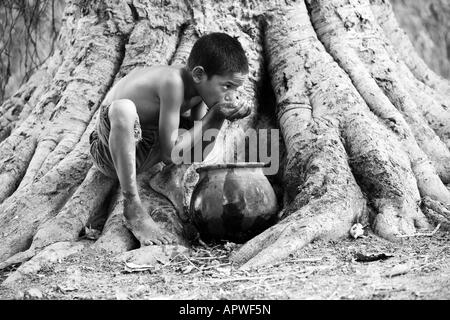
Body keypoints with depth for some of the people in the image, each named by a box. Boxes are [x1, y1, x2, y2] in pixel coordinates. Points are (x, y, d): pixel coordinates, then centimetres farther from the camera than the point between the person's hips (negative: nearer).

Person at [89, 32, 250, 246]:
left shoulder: (201, 85, -4)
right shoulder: (174, 82, -29)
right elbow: (169, 155, -25)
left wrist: (220, 115, -14)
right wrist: (213, 116, -22)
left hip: (144, 151, 8)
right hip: (110, 153, -8)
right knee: (122, 108, -40)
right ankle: (133, 211, -31)